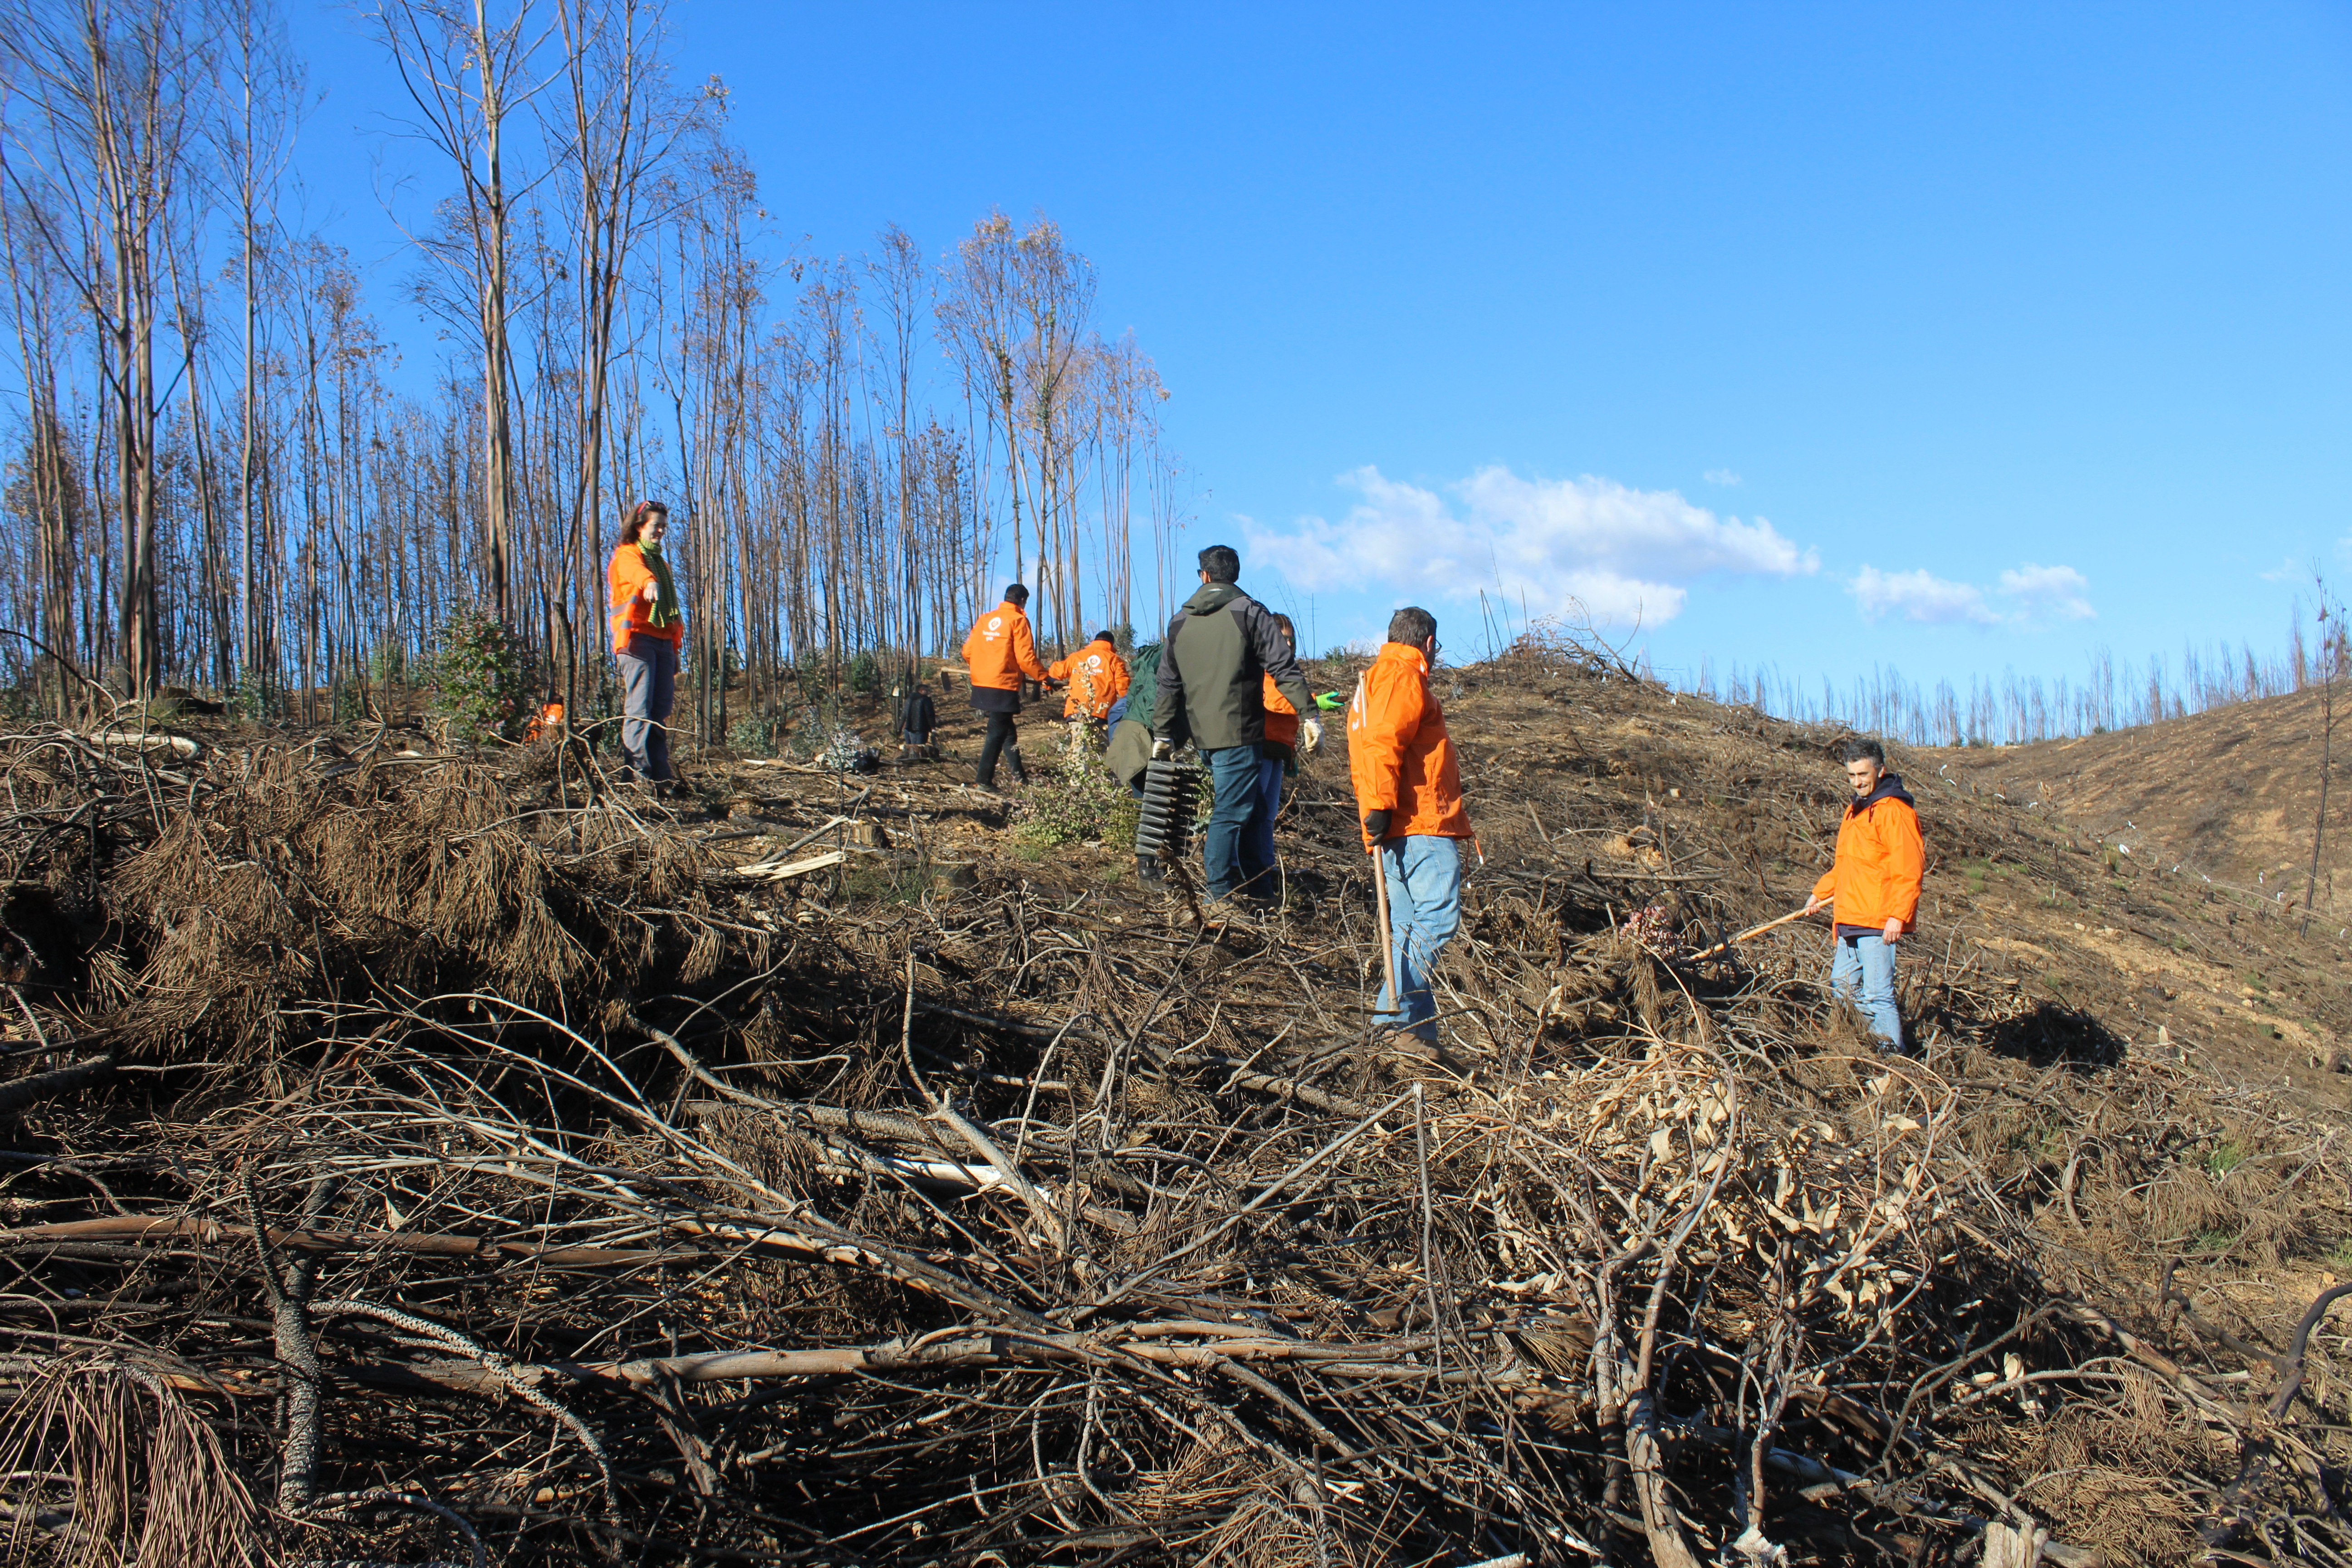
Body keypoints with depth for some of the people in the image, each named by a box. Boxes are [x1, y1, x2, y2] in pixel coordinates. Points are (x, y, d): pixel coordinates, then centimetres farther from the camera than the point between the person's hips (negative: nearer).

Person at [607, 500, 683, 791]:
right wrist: (649, 582, -46)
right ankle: (636, 773, -15)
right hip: (638, 637, -7)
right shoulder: (627, 555, 4)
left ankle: (661, 777, 1)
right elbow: (636, 571, -23)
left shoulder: (661, 564, 28)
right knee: (640, 708, -13)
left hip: (662, 642, 7)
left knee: (661, 710, 2)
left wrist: (674, 649, 21)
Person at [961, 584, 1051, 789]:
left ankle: (1018, 773, 28)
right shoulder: (1018, 620, -7)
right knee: (997, 732, -2)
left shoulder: (985, 619, 12)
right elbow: (1025, 657, -13)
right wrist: (1042, 677, -2)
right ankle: (984, 779, -5)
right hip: (1003, 687, -7)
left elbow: (968, 651, 13)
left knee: (1006, 728, 20)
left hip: (981, 684, 7)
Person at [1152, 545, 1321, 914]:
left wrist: (1163, 734, 20)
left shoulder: (1181, 622, 12)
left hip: (1201, 733, 6)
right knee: (1231, 811, -4)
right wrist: (1308, 714, -11)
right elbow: (1284, 668, -11)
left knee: (1233, 804, 19)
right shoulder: (1250, 613, -3)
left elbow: (1169, 684, 15)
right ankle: (1220, 896, -5)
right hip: (1237, 731, -5)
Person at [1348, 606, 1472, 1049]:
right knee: (1439, 919, -15)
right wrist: (1380, 805, -21)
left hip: (1401, 830, 10)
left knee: (1410, 928, 8)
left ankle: (1414, 1029, 8)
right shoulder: (1405, 676, -4)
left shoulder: (1373, 680, 28)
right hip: (1421, 827, -10)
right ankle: (1397, 1012, -20)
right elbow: (1383, 743, -18)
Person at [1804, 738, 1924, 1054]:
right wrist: (1820, 892, 24)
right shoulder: (1856, 810, 19)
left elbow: (1908, 871, -18)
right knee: (1842, 990, 14)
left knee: (1876, 995, -11)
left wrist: (1897, 915, -24)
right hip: (1849, 921, 10)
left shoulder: (1894, 811, -11)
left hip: (1878, 923, -10)